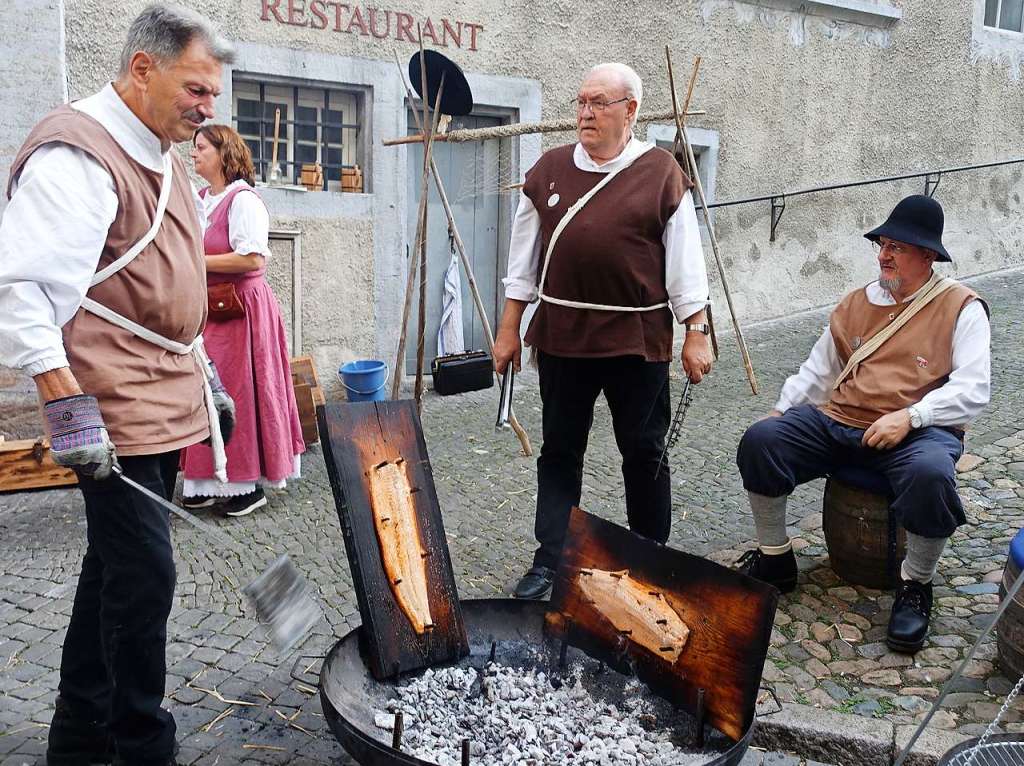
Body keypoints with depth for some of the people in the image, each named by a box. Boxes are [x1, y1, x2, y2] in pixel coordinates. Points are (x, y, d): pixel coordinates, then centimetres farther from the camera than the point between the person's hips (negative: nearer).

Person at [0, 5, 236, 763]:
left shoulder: (163, 159, 17)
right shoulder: (77, 154, -13)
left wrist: (204, 378, 22)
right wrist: (68, 405, -24)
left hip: (166, 406, 9)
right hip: (116, 415, -9)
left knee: (117, 571, 16)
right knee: (143, 575, -4)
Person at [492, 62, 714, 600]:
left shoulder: (661, 173, -1)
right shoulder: (550, 170, 6)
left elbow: (685, 262, -1)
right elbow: (524, 257, 9)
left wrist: (696, 334, -5)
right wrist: (509, 329, 7)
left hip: (637, 338, -2)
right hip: (561, 335, 3)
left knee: (644, 453, 9)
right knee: (559, 451, 10)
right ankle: (550, 562, 21)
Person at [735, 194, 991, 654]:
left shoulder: (961, 307, 2)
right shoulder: (857, 303, 17)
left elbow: (972, 390, -7)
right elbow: (818, 370, 24)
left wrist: (909, 416, -21)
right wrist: (781, 410, 10)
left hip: (918, 431, -4)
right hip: (838, 424, 5)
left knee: (930, 476, -38)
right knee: (760, 440, -17)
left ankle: (915, 587, -10)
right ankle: (775, 559, 0)